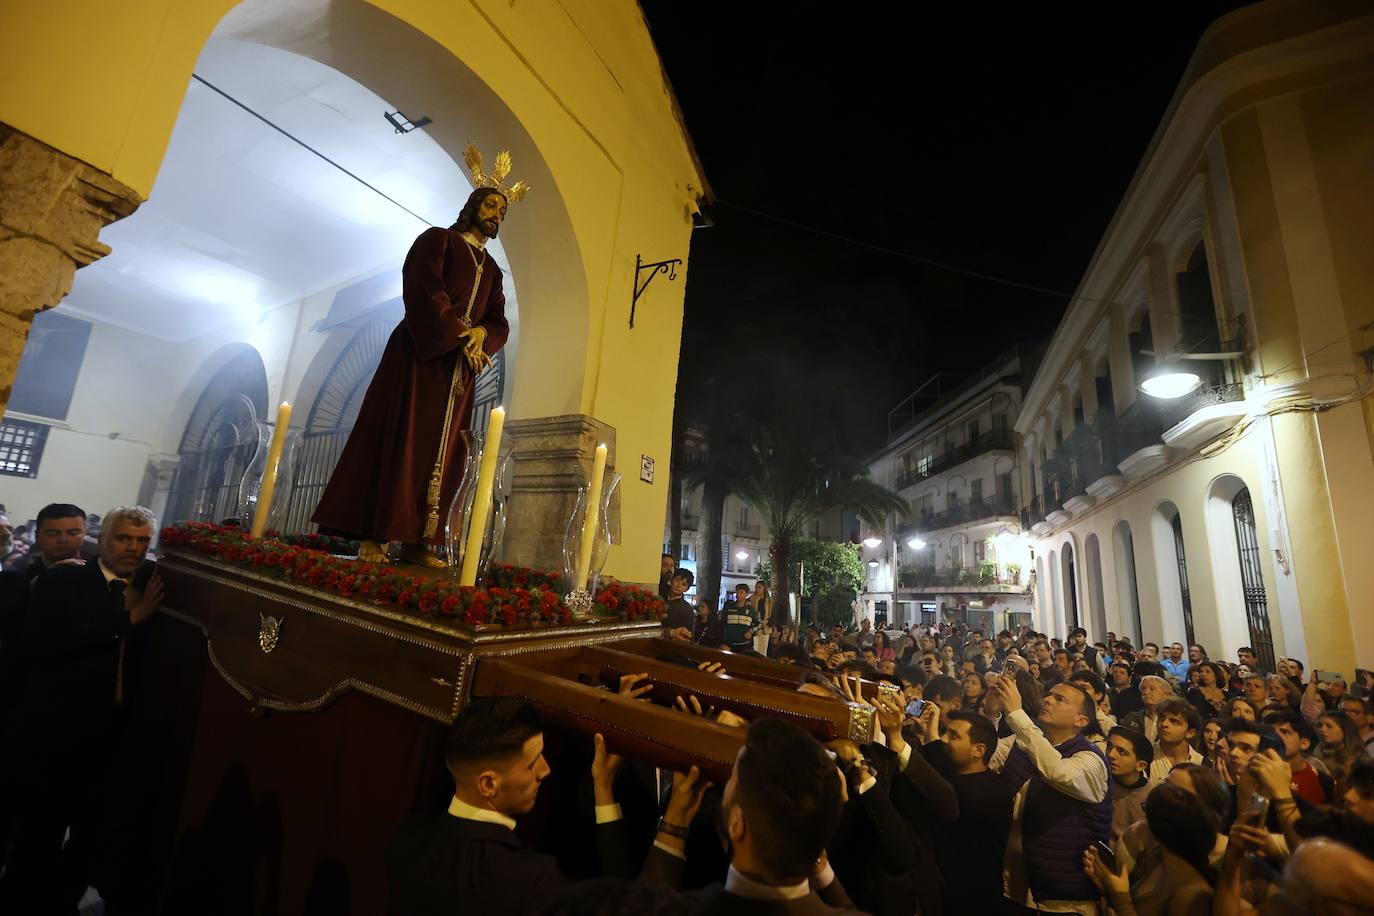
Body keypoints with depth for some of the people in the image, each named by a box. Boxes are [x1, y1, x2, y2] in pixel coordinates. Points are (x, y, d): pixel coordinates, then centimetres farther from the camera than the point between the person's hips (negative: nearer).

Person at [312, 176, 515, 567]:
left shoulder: (491, 270, 22)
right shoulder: (437, 239, 7)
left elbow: (500, 322, 13)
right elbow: (426, 290, -9)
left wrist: (481, 335, -10)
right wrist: (458, 337, -16)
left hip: (460, 370, 6)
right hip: (421, 357, -5)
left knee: (442, 454, 0)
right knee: (399, 443, -9)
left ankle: (416, 540, 2)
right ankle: (372, 536, -6)